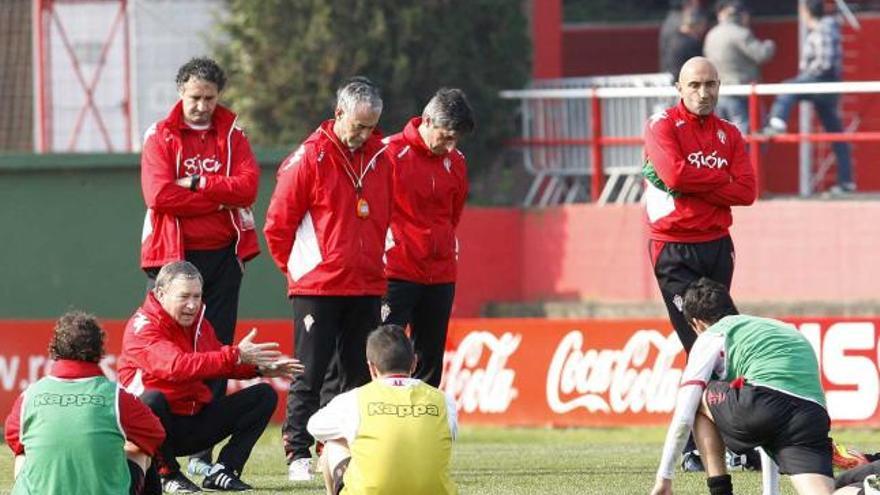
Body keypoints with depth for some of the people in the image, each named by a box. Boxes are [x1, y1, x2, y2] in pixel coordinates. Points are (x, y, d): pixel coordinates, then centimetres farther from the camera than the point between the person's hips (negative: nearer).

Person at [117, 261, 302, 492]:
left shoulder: (198, 322, 10)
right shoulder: (142, 326, -17)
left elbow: (218, 362, 24)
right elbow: (176, 365, -33)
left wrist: (260, 367, 6)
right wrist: (235, 356, -36)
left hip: (196, 424, 8)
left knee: (264, 395, 3)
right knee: (152, 399, -41)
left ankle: (221, 472, -5)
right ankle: (167, 474, -18)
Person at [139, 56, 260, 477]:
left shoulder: (231, 134, 10)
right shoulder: (161, 137, 1)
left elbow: (248, 185, -6)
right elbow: (160, 195, -14)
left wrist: (197, 184, -13)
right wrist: (218, 198, -10)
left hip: (223, 253, 3)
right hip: (174, 254, -3)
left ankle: (203, 453, 6)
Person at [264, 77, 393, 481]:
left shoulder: (379, 157, 9)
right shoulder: (310, 157, -8)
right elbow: (278, 224, -5)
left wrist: (373, 263, 16)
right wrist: (295, 268, 1)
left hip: (367, 287, 5)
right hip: (317, 287, -5)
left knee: (360, 375, 7)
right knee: (309, 375, -4)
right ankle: (298, 455, -2)